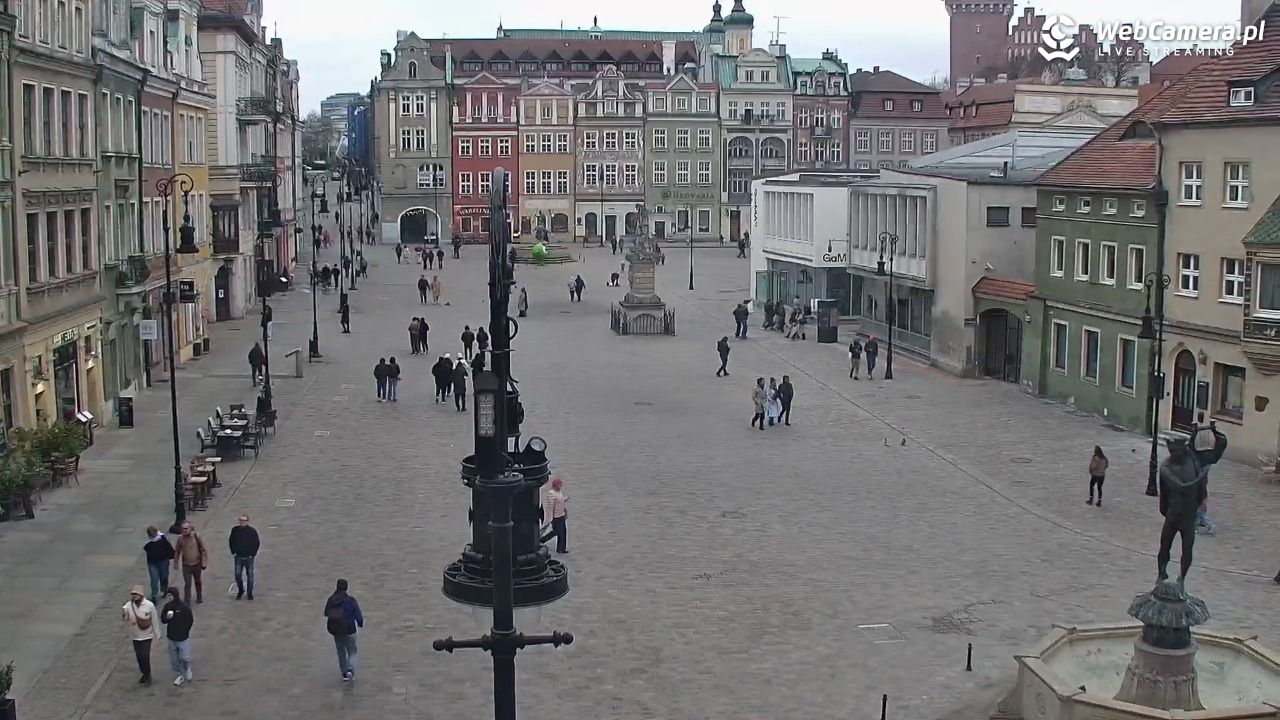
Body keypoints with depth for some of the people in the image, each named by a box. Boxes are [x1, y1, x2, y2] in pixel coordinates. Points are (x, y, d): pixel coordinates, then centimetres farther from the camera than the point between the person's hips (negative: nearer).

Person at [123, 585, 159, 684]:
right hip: (135, 636, 3)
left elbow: (154, 621, -7)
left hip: (146, 636, -3)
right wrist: (123, 615, -31)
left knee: (145, 656, -6)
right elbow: (125, 620, -8)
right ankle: (144, 673, 34)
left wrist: (156, 635, 0)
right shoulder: (128, 605, -11)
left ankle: (148, 675, 15)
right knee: (139, 657, 13)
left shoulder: (149, 605, -17)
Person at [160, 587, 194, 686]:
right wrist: (167, 618, -17)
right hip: (172, 637, 4)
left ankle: (188, 670, 25)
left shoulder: (184, 607, -14)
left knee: (185, 658, -5)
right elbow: (162, 619, 5)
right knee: (174, 659, 10)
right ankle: (180, 675, 28)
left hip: (183, 638, -4)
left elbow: (190, 620, -3)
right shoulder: (167, 606, -3)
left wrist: (185, 631, 0)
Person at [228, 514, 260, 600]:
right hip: (238, 557, 2)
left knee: (250, 575, 5)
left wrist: (253, 554, -5)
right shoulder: (235, 530, -1)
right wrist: (233, 552, 4)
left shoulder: (252, 530, -7)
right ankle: (240, 591, 22)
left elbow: (257, 543, -1)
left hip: (249, 557, -1)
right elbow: (231, 541, 11)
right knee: (238, 575, 0)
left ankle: (250, 593, 16)